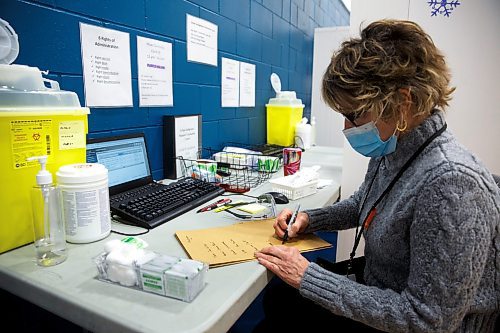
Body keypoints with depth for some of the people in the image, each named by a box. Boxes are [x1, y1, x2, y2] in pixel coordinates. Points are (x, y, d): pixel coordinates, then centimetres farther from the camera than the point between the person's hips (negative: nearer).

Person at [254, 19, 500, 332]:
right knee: (276, 298, 12)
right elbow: (362, 204, 12)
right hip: (380, 295, 7)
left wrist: (307, 276, -27)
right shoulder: (392, 148, -7)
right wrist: (308, 218, -5)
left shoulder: (451, 181, -34)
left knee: (280, 307, 0)